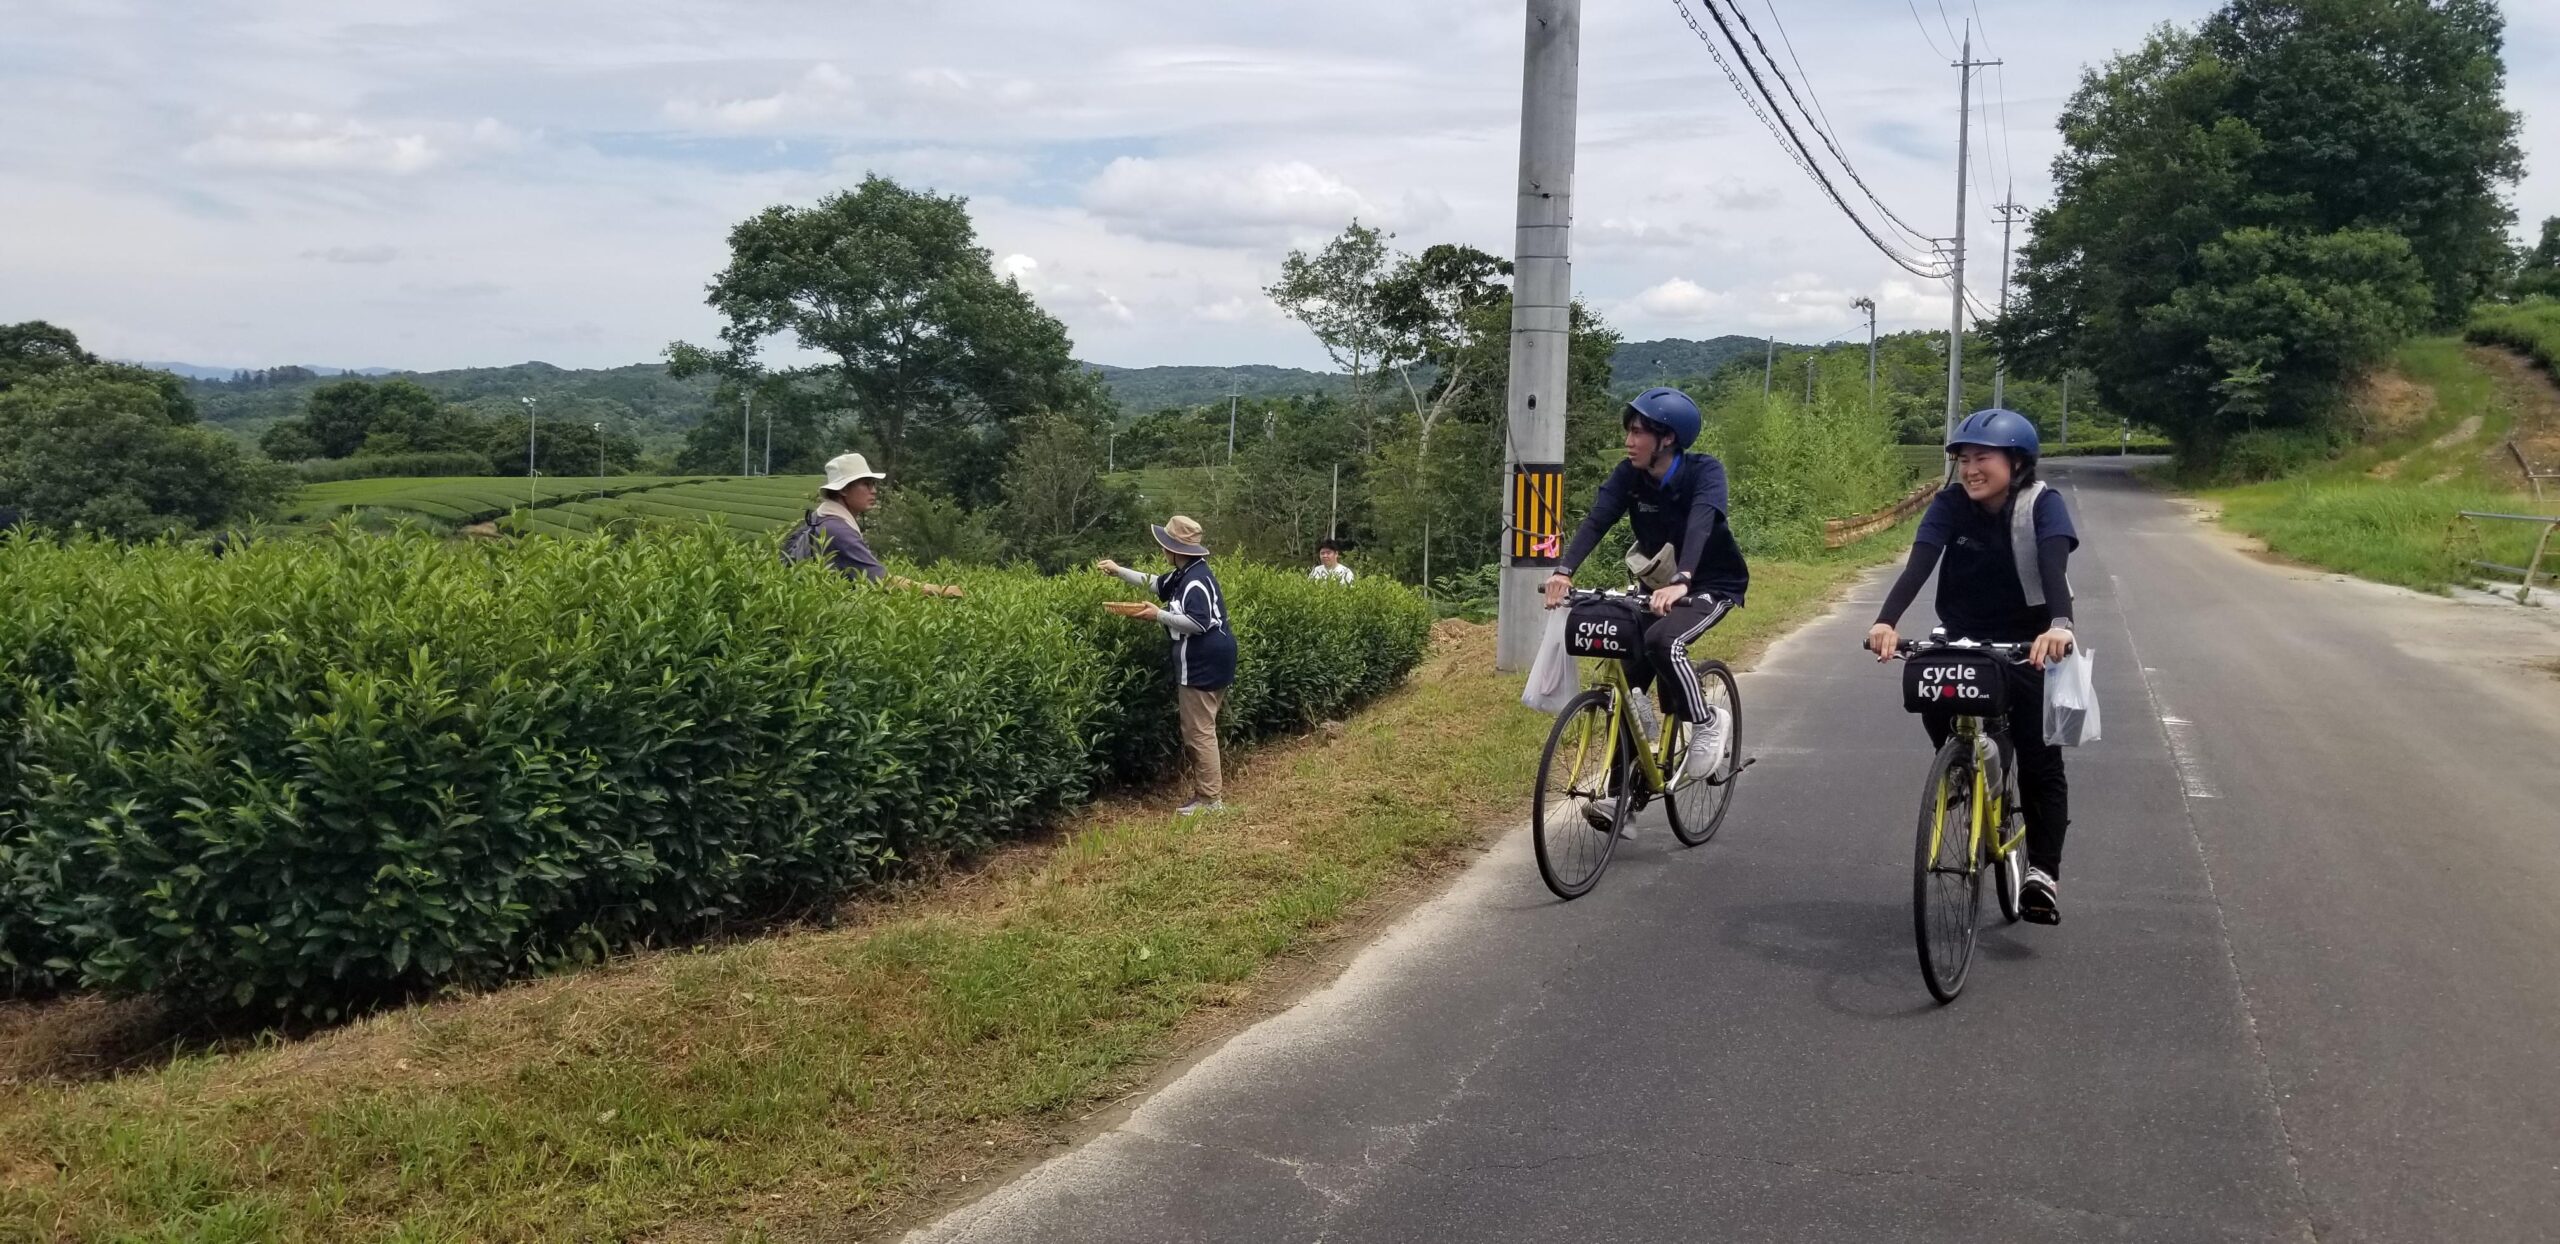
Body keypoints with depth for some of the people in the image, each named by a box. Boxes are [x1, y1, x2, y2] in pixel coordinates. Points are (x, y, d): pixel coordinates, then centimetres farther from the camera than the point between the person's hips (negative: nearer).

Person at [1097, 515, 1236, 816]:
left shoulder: (1196, 580, -19)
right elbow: (1156, 583, 31)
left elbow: (1199, 624, -26)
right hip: (1203, 662, 11)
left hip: (1203, 665, -11)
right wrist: (1118, 570, 32)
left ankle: (1211, 799, -4)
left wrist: (1159, 616, -19)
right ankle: (1208, 790, 18)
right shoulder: (1185, 575, 14)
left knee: (1198, 732, -7)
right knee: (1199, 731, 14)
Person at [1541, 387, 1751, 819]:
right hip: (1659, 585, 5)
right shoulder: (1628, 476, -10)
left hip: (1713, 584, -5)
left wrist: (1679, 582, -56)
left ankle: (1707, 722, -8)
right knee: (1627, 676, -4)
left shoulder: (1704, 472, -22)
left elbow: (1700, 525, -38)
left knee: (1663, 642, -32)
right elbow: (1595, 522, -23)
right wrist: (1563, 570, -40)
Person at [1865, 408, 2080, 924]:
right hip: (1962, 640, 2)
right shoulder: (1950, 504, -10)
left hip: (2028, 645, -2)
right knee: (1933, 701, -24)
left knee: (2040, 759, -8)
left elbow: (2053, 567, -33)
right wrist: (1885, 621, -42)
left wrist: (2059, 625, -53)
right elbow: (1918, 566, -23)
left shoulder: (2042, 504, -16)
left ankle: (2043, 872, 1)